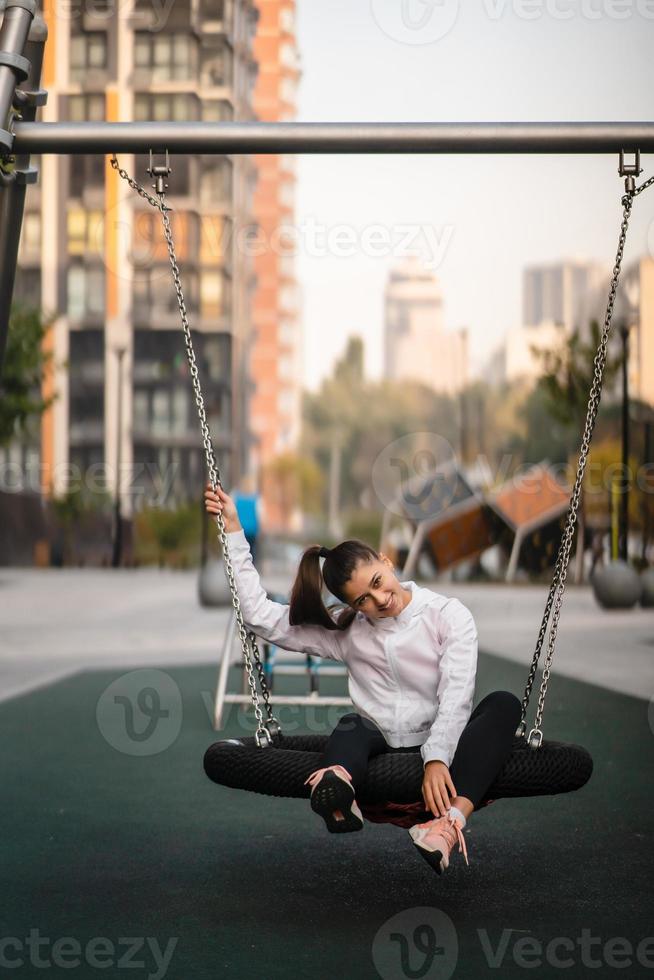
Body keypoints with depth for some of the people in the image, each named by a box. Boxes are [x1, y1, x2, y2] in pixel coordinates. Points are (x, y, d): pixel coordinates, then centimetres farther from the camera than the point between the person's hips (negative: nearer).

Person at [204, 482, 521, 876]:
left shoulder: (449, 615, 3)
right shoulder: (347, 631, 11)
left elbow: (456, 696, -10)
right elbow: (262, 616, 7)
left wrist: (437, 759, -27)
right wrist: (234, 532, 5)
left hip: (444, 750, -1)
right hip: (379, 750, 1)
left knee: (504, 704, -28)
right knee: (352, 725, -30)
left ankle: (452, 820, -51)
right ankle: (339, 793, -64)